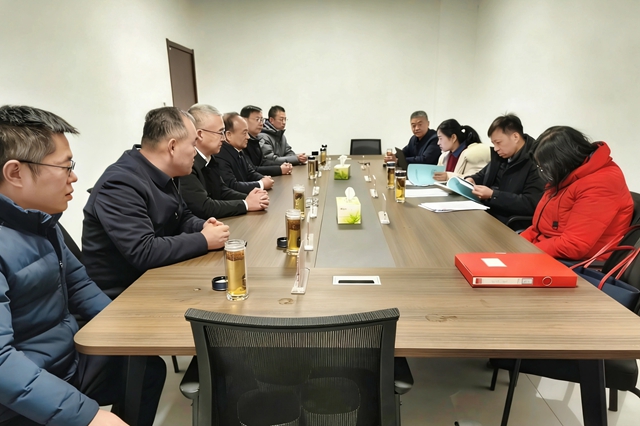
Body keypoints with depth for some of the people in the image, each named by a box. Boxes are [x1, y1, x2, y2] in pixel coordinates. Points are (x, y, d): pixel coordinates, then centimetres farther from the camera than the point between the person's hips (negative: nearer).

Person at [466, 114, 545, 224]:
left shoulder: (535, 161, -15)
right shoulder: (500, 155, 11)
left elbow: (531, 204, -21)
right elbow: (482, 175, 27)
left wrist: (492, 195, -22)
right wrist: (471, 179, 3)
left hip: (508, 223, -8)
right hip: (486, 213, 8)